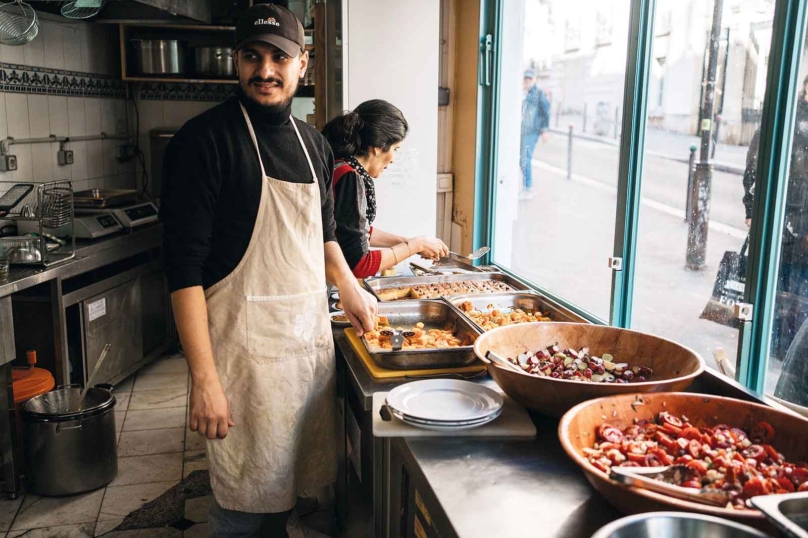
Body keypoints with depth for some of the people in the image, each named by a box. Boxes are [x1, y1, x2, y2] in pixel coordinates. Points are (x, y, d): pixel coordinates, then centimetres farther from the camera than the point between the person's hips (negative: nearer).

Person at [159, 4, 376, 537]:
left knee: (297, 476, 19)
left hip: (312, 331, 7)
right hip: (247, 346, -6)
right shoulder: (206, 139, -12)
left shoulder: (313, 143, 9)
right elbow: (185, 268, -17)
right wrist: (204, 378, -20)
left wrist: (350, 288, 13)